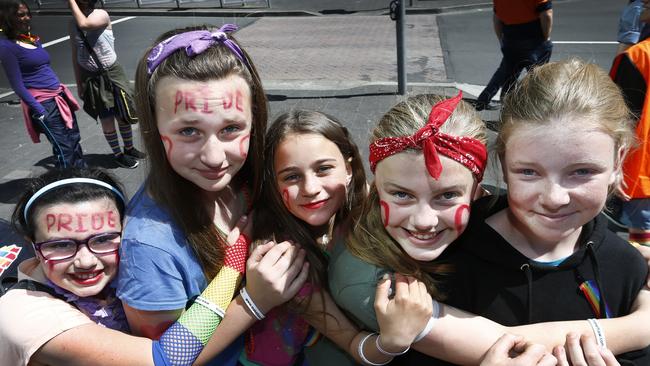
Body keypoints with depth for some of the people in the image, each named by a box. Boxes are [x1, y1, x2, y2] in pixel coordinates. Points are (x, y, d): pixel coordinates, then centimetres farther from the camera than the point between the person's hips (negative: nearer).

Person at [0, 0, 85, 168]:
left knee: (74, 140, 14)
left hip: (59, 97, 7)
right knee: (64, 147, -3)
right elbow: (18, 86, -14)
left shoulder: (34, 39, 10)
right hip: (43, 103, -7)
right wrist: (40, 111, -17)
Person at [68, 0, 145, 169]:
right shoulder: (73, 23, 0)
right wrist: (79, 84, 6)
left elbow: (84, 24, -33)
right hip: (91, 78, 2)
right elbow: (75, 55, 6)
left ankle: (129, 148, 35)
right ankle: (118, 155, 24)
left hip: (112, 74, -1)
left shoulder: (101, 15, -11)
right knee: (106, 120, 4)